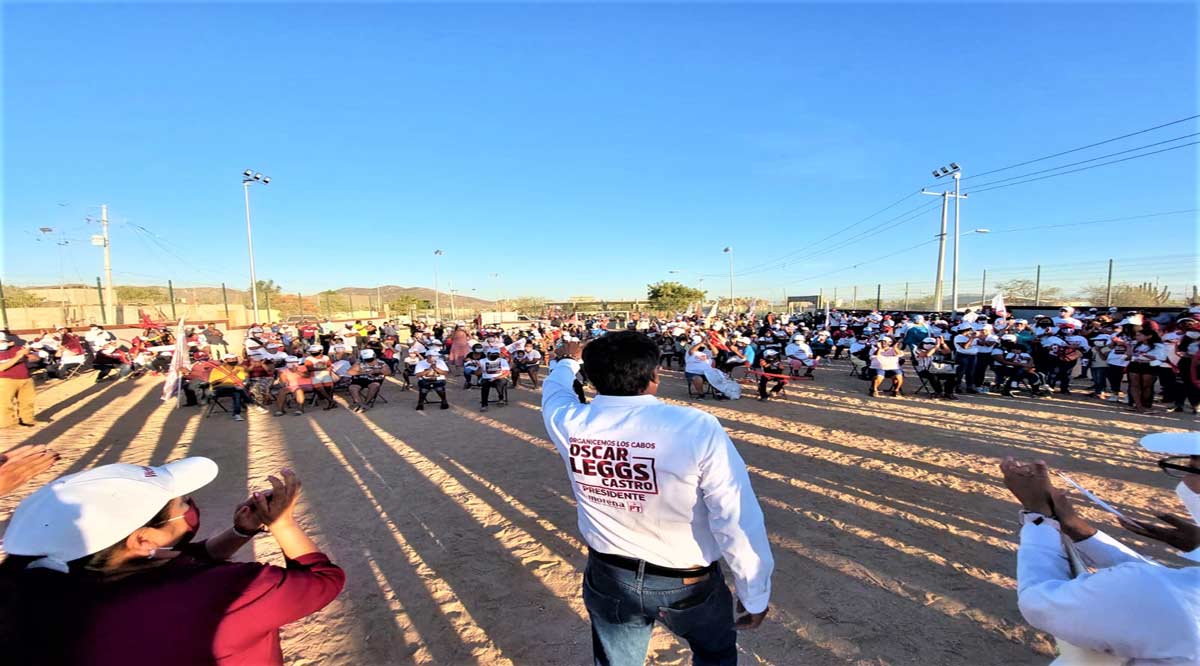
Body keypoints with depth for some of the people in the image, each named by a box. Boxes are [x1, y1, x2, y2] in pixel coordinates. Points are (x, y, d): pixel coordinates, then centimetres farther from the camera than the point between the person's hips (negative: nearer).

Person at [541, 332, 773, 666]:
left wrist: (569, 361, 28)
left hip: (609, 579, 3)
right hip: (688, 583, -2)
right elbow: (738, 522, -24)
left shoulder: (569, 422, -18)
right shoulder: (697, 428, -29)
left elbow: (554, 387, 6)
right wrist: (754, 595, -8)